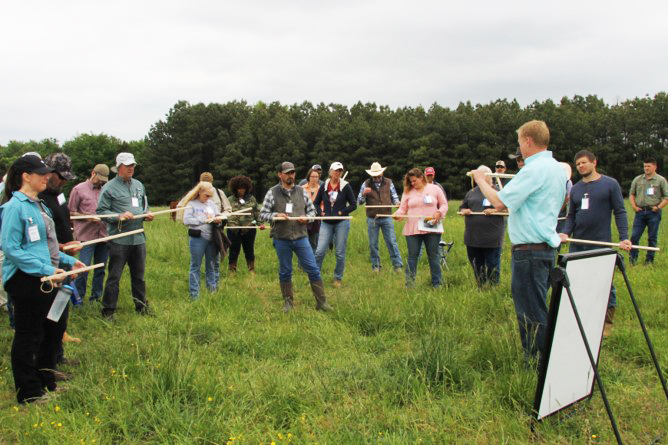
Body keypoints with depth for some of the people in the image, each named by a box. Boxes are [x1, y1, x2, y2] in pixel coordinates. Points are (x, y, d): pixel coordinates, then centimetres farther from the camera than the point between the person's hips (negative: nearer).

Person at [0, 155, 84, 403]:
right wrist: (46, 269, -24)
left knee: (54, 330, 19)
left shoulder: (39, 205, 11)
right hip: (26, 281, -9)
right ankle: (29, 393, 19)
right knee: (28, 336, 4)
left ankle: (46, 382, 36)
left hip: (46, 279, 9)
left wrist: (69, 261, 12)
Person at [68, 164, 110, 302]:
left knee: (100, 269, 9)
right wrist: (87, 217, -12)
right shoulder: (79, 189, 3)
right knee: (83, 269, -4)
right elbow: (70, 212, 1)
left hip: (103, 235, 4)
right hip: (86, 236, -4)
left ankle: (96, 297, 19)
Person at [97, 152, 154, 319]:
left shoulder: (139, 185, 15)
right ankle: (108, 310, 9)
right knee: (114, 277, 0)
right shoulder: (109, 188, -5)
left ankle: (141, 306, 28)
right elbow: (101, 211, -8)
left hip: (138, 238, 6)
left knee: (139, 275, 15)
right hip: (119, 240, -6)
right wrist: (119, 216, -21)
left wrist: (147, 214, 3)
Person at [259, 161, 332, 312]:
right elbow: (263, 214, 1)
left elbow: (312, 210, 13)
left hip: (301, 237, 1)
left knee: (313, 269, -1)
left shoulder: (301, 191, 7)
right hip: (281, 239, -1)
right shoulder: (272, 192, 0)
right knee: (285, 272, 9)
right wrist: (275, 216, -16)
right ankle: (288, 302, 24)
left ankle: (321, 302, 7)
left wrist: (307, 217, -7)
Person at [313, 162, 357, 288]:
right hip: (326, 223, 2)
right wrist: (320, 213, -1)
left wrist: (341, 212, -8)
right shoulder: (324, 186, 4)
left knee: (340, 253, 4)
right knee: (320, 251, -6)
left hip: (342, 222, -1)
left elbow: (353, 205, 0)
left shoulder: (345, 186, -2)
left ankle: (338, 278, 18)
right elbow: (316, 203, 14)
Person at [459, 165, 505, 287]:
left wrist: (495, 211, -17)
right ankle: (480, 286, 26)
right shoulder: (471, 192, 17)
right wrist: (464, 211, 0)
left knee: (492, 264, 1)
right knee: (476, 264, 12)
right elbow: (462, 208, 23)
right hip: (473, 236, 5)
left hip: (492, 236, -5)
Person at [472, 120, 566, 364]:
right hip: (547, 247, 10)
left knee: (532, 313, -3)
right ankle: (534, 360, 26)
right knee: (533, 309, 18)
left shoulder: (534, 169, -18)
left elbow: (500, 203, -22)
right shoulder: (558, 168, 14)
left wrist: (480, 179, -5)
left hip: (529, 251, -10)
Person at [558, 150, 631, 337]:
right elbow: (571, 216, 12)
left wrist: (624, 237, -14)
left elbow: (620, 212, -4)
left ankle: (607, 324, 13)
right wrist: (565, 232, -6)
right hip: (577, 245, 5)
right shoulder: (575, 189, 12)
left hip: (601, 244, -5)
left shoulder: (610, 184, -1)